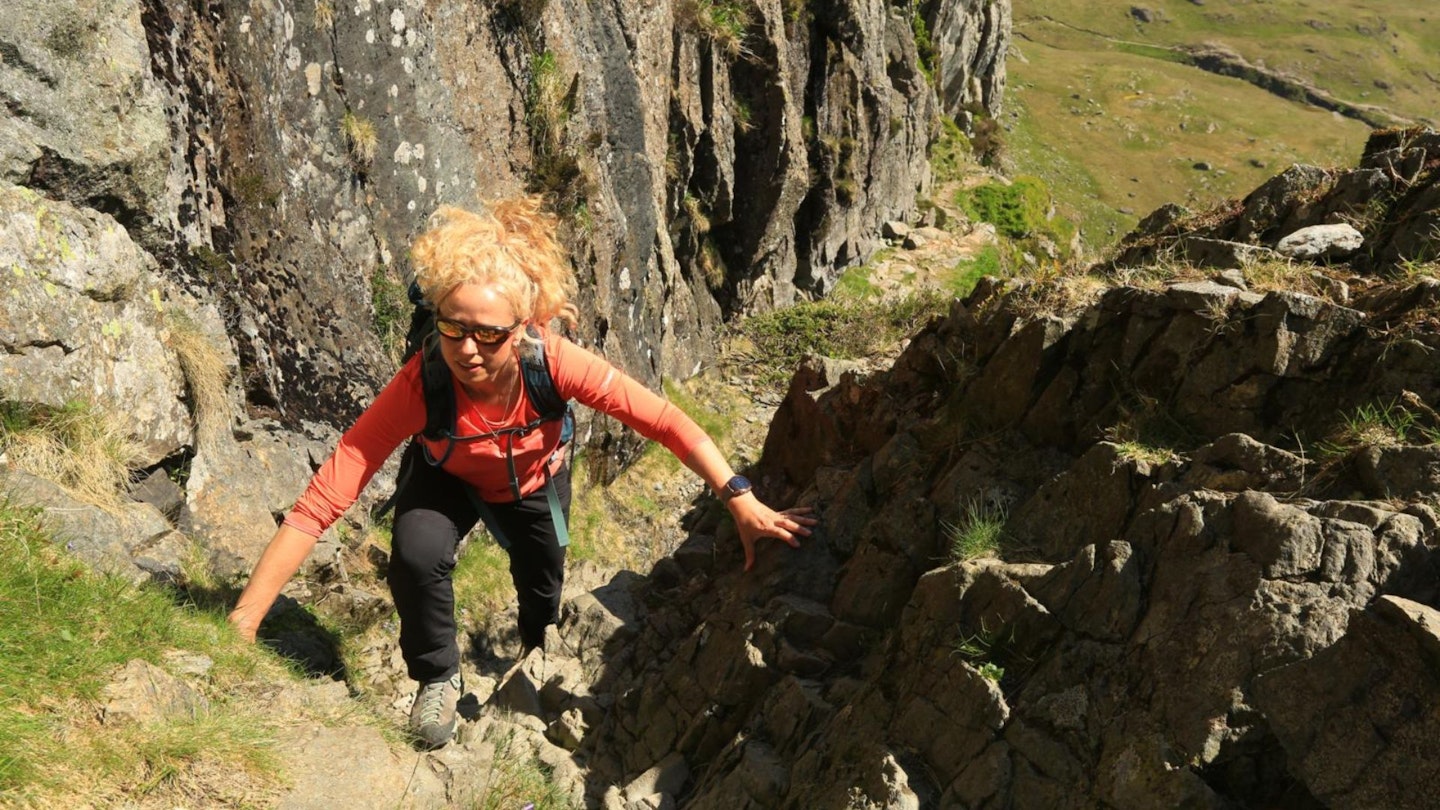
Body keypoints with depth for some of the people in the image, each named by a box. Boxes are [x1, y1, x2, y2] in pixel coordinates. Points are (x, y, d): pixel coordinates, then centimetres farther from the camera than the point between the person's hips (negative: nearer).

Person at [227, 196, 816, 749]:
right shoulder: (420, 386, -42)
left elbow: (666, 423, -35)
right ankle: (438, 680, 1)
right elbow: (321, 502, -43)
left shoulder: (553, 364, -40)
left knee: (542, 589, 15)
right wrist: (243, 622, -48)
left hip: (535, 481, 2)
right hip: (450, 479, -1)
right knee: (416, 554, -29)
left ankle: (535, 654, 55)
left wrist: (742, 503, -41)